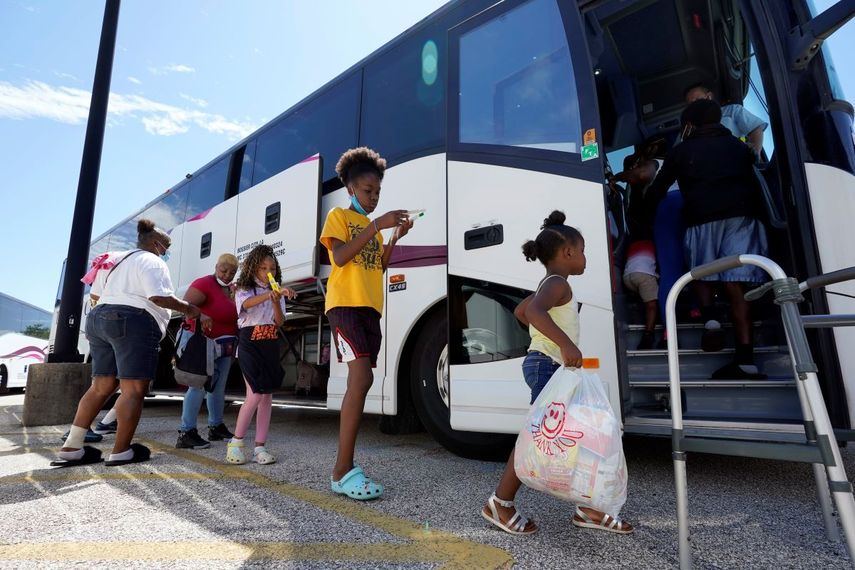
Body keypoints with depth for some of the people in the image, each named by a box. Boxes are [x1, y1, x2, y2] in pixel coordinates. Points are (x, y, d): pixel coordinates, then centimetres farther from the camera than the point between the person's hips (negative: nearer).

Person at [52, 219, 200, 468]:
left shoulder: (115, 259, 24)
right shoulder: (152, 261, -3)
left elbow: (95, 294, 26)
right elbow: (158, 297, -16)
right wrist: (186, 307, -4)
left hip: (99, 319, 9)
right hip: (132, 324, -9)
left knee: (101, 386, 12)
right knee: (134, 389, -5)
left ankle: (71, 448, 12)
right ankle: (121, 451, -4)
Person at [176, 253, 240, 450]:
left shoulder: (232, 290, 13)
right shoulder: (204, 284, -12)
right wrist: (200, 316, -42)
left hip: (225, 346, 9)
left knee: (218, 387, 15)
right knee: (200, 386, -14)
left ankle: (216, 427, 26)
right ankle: (186, 433, -12)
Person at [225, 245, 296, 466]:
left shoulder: (277, 294, 14)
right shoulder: (244, 290, 2)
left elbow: (279, 323, 1)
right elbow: (248, 303, -25)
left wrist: (276, 301, -17)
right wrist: (272, 293, -41)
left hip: (270, 345, 5)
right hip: (250, 343, -4)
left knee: (267, 395, 1)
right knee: (255, 395, -13)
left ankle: (260, 447, 7)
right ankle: (236, 441, 5)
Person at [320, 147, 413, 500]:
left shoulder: (373, 226, 25)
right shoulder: (338, 216, 4)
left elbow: (380, 266, 17)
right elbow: (340, 256, -13)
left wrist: (395, 237, 3)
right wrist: (377, 226, -16)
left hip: (370, 307, 7)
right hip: (345, 304, -7)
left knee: (358, 382, 4)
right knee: (362, 379, -19)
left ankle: (345, 467, 10)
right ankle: (342, 471, -14)